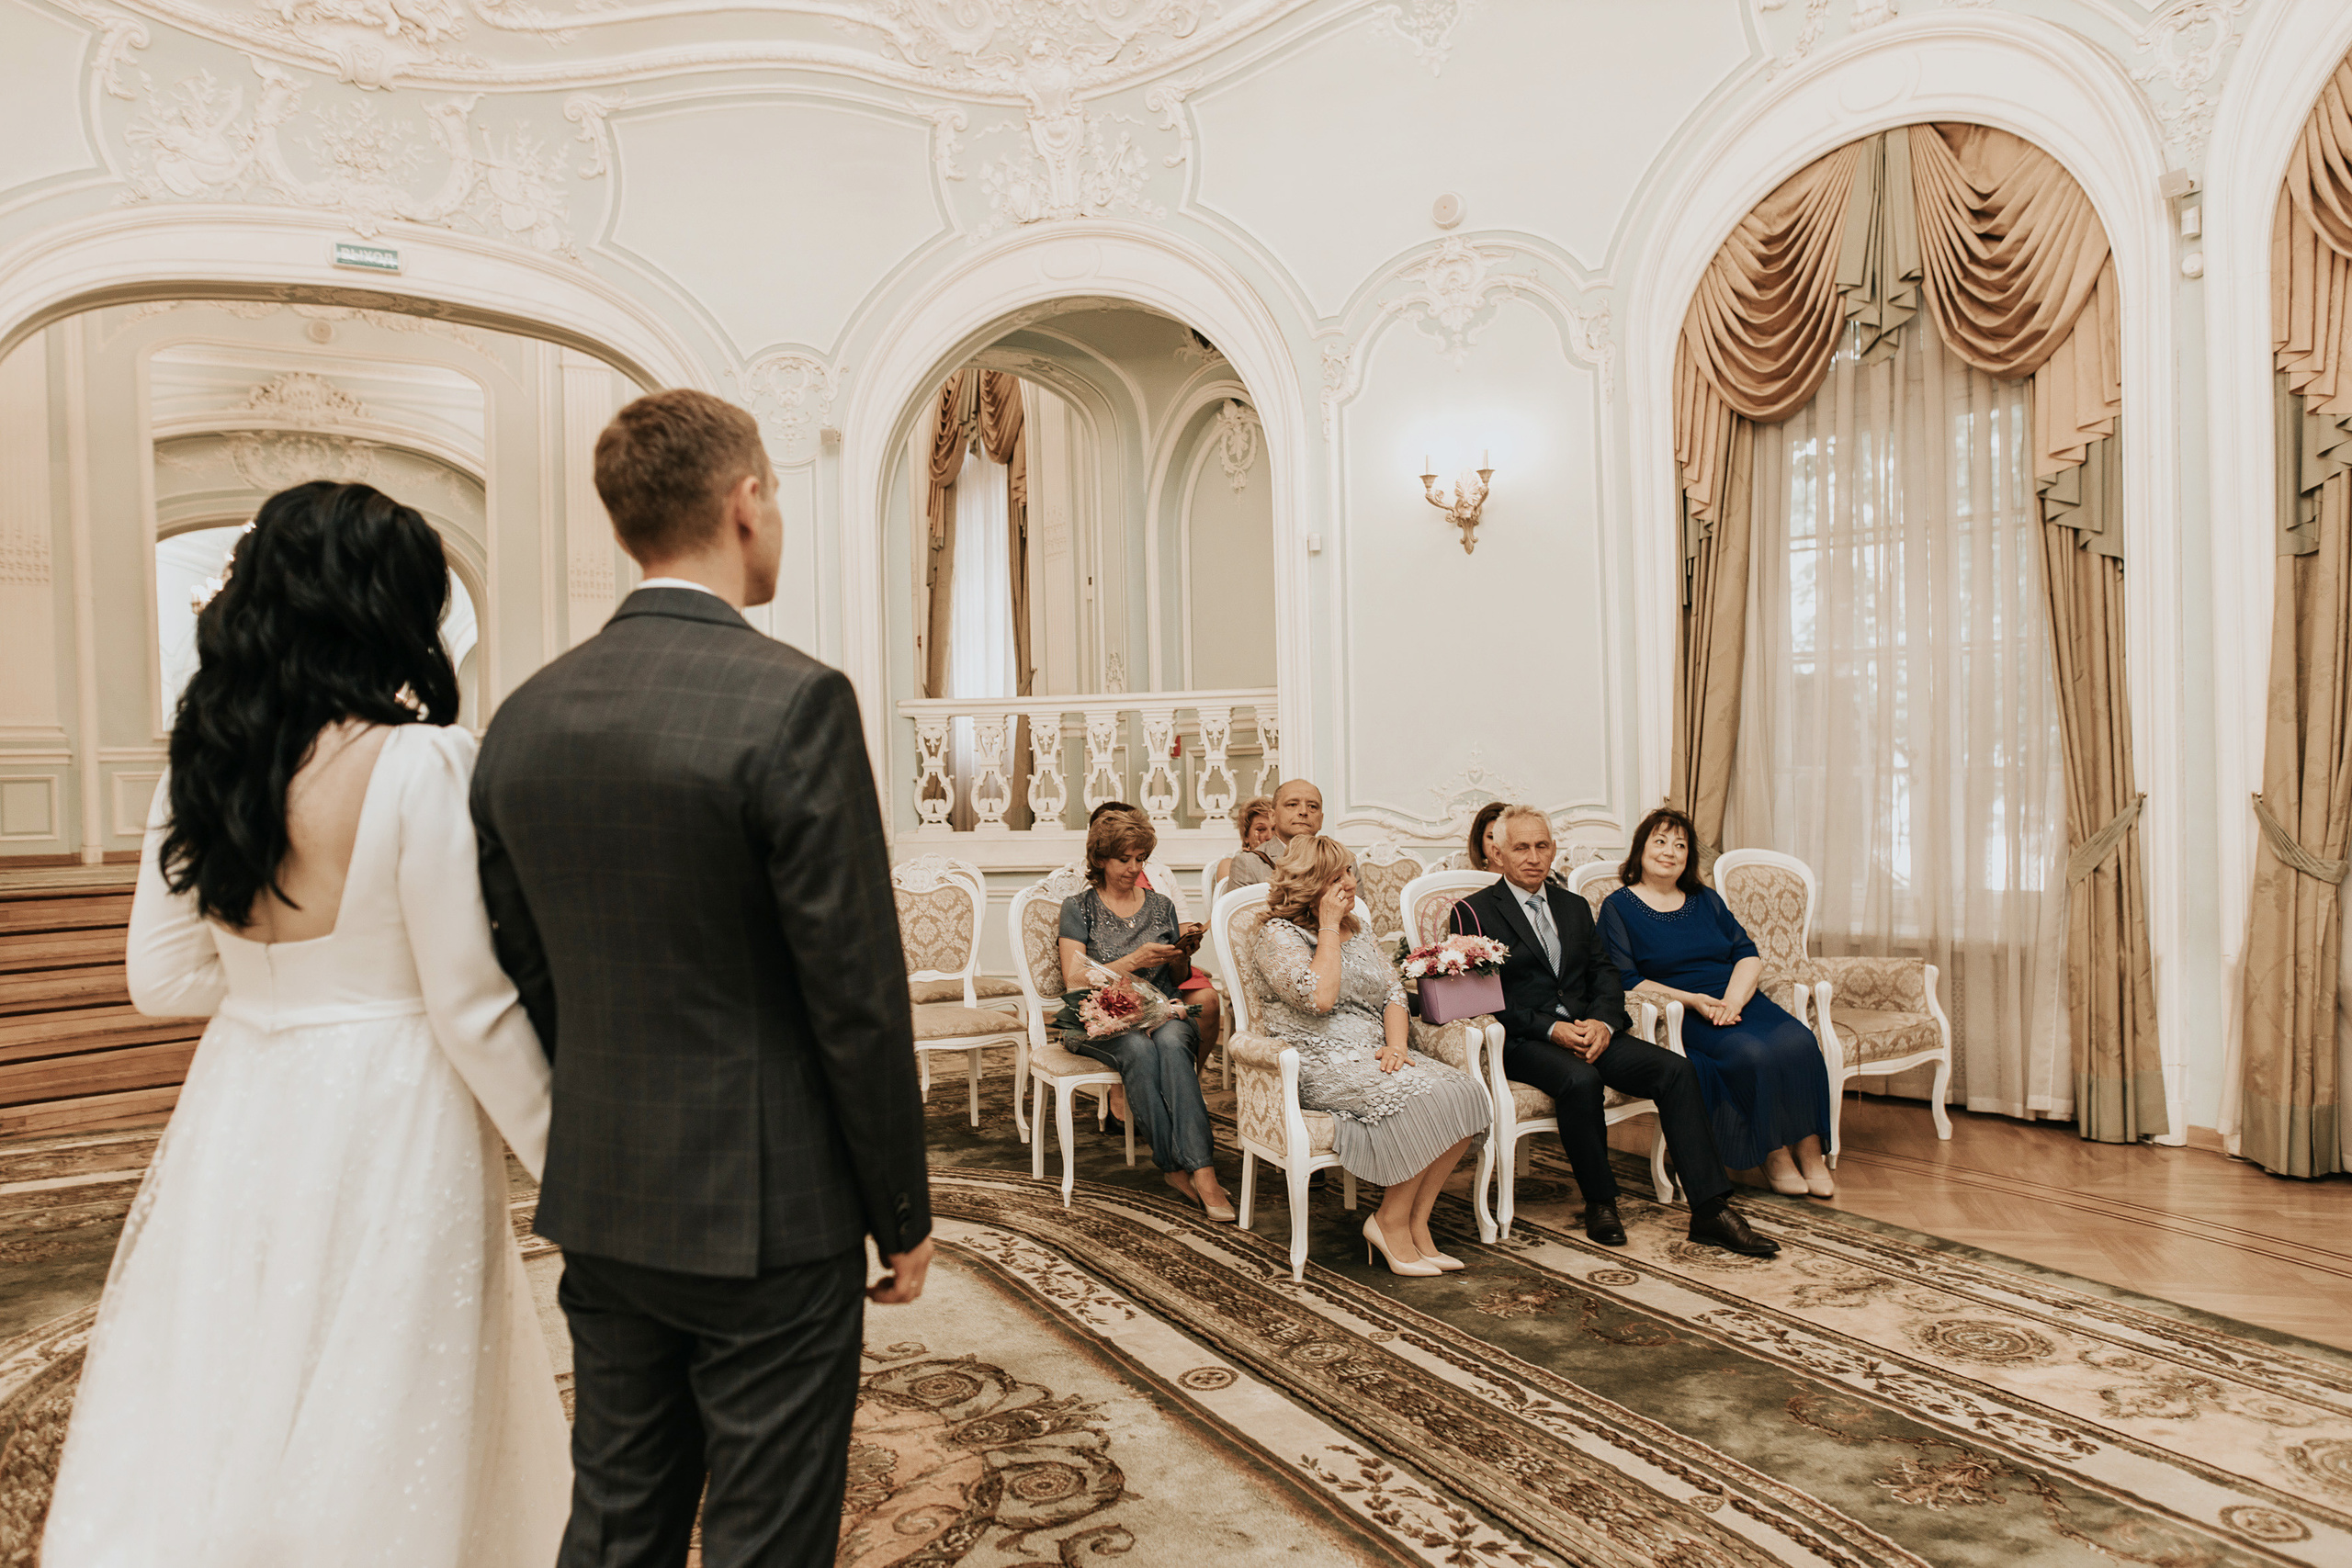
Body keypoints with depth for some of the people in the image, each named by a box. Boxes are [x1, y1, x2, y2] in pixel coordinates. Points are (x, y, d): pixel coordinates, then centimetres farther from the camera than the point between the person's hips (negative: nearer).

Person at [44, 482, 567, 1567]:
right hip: (387, 1123, -6)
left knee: (215, 1408, 22)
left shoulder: (201, 760, 0)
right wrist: (568, 1167, -6)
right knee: (372, 1433, 12)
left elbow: (163, 978, 7)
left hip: (240, 1116, 6)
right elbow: (472, 1008, -17)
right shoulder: (421, 763, -19)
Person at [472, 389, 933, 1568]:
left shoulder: (523, 718, 2)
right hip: (769, 1217, -6)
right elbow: (857, 997, -18)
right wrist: (904, 1214, -5)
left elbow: (524, 978, 9)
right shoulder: (793, 700, -19)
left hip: (598, 1214, 7)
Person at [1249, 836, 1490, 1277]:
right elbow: (1319, 997, -19)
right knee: (1419, 1101, -29)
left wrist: (1396, 1045, -6)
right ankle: (1390, 1223, -12)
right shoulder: (1279, 935, -4)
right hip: (1321, 1063, -7)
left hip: (1375, 1055, 7)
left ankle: (1416, 1222, -11)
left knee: (1462, 1092, -18)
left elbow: (1393, 993, 13)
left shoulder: (1358, 932, 20)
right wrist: (1329, 927, -11)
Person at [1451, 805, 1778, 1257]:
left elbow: (1604, 974, 14)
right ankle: (1600, 1203, -13)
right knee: (1580, 1080, -35)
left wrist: (1602, 1022, -9)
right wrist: (1551, 1029, -17)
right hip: (1523, 1042, -5)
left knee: (1675, 1070, -17)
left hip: (1589, 1030, 5)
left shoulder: (1574, 906, 21)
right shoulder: (1474, 912, 2)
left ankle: (1711, 1208, -17)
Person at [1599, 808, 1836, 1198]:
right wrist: (1693, 1000, -16)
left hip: (1739, 1001, 5)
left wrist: (1733, 999, -11)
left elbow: (1749, 955, 11)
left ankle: (1810, 1152, -16)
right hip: (1681, 1015, -5)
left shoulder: (1706, 900, 20)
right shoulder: (1618, 908, 4)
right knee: (1750, 1054, -31)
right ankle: (1772, 1155, -15)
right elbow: (1626, 982, -4)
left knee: (1798, 1042, -23)